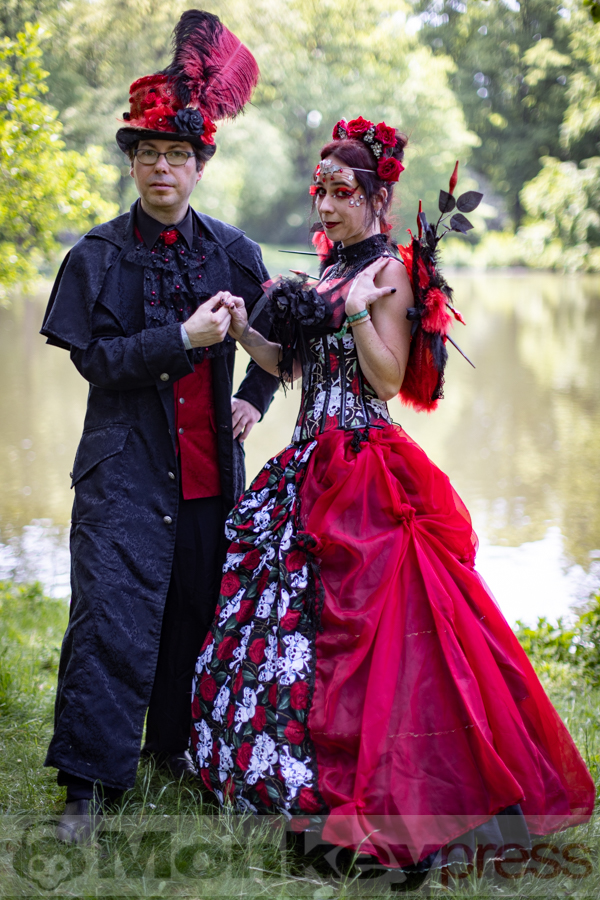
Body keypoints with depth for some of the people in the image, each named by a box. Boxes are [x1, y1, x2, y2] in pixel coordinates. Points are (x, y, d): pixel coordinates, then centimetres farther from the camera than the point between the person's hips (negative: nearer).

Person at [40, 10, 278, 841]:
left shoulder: (231, 250, 7)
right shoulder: (99, 256, -1)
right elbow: (95, 358, -9)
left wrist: (255, 398, 12)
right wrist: (183, 339, -17)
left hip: (209, 463, 4)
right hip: (126, 467, -4)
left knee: (197, 608, 12)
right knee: (113, 613, -9)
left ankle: (173, 743, 31)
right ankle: (85, 784, -2)